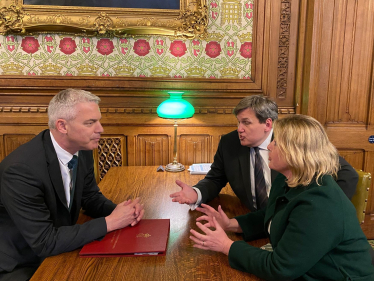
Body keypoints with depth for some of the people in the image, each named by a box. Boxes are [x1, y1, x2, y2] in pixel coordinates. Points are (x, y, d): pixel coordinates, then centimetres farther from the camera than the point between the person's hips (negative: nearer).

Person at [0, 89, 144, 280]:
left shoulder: (82, 150, -9)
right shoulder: (21, 169, -29)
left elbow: (90, 197, 5)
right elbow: (45, 242, -27)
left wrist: (120, 210, -15)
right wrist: (109, 222, -25)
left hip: (60, 250, 6)